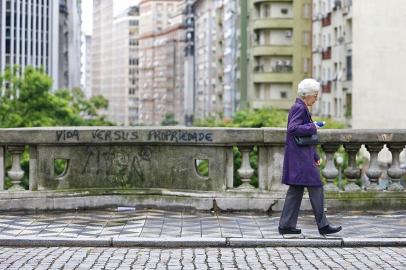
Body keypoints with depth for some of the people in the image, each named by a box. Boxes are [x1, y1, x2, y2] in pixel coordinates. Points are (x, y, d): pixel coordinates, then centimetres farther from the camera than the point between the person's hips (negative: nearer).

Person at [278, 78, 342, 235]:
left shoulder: (301, 108, 18)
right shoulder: (299, 108, -13)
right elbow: (293, 129, -26)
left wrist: (315, 156, 20)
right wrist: (312, 127, -15)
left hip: (302, 156, 10)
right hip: (301, 157, -10)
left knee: (296, 190, 10)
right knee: (316, 188, -5)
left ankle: (286, 225, 11)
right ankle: (323, 225, -1)